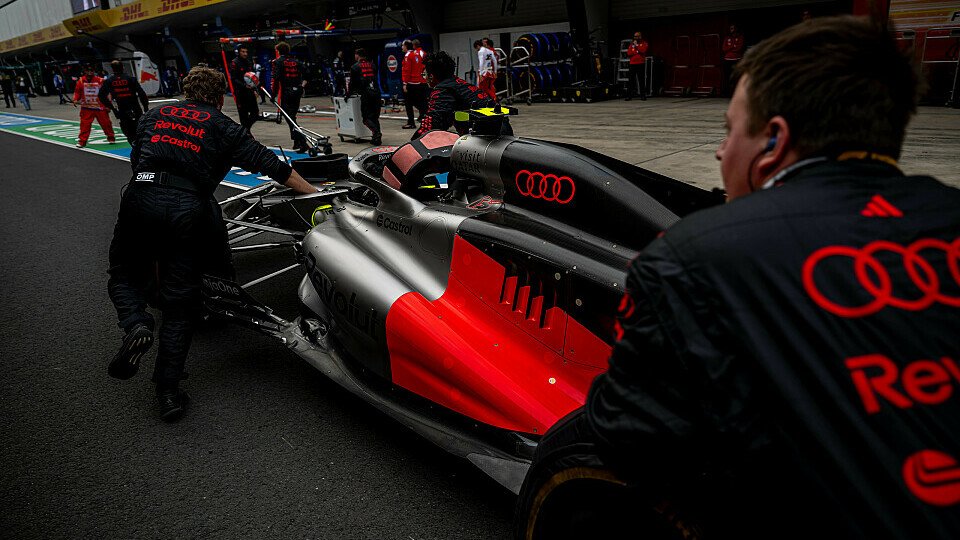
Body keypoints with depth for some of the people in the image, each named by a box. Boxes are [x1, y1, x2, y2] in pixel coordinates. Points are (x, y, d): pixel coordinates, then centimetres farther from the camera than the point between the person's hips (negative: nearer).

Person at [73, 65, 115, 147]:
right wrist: (75, 100, -6)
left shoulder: (100, 81, -7)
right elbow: (77, 92, 10)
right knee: (85, 124, -2)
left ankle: (111, 137, 28)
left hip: (100, 107, -1)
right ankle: (82, 141, 3)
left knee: (106, 123, 7)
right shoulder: (81, 81, 0)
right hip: (86, 108, 1)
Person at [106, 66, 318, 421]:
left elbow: (136, 161, 26)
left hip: (139, 198, 2)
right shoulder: (224, 127, 18)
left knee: (125, 275, 24)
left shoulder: (153, 115, 25)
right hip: (188, 209, -2)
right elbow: (271, 165, 16)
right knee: (179, 304, 8)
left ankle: (137, 325, -6)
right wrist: (315, 193, 25)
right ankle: (168, 391, 9)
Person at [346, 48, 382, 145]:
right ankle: (377, 137, 3)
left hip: (366, 94, -5)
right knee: (375, 116, 11)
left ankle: (376, 131, -25)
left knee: (366, 117, -2)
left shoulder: (355, 67, 5)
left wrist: (348, 94, 21)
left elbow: (352, 82, 8)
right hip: (376, 93, 5)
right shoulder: (371, 65, 19)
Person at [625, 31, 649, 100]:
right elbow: (629, 53, 4)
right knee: (631, 80, -2)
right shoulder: (631, 44, 15)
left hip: (641, 64, -3)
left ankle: (643, 95, 0)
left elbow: (643, 50, -10)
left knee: (641, 80, -4)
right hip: (632, 64, 3)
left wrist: (636, 45, -9)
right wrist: (637, 52, -7)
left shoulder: (644, 43, 8)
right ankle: (629, 95, -1)